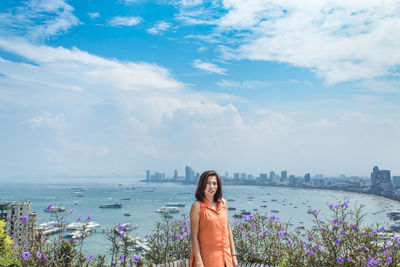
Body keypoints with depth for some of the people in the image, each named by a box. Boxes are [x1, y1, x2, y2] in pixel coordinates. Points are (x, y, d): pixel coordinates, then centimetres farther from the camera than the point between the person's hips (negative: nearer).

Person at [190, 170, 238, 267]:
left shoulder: (223, 203, 6)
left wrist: (233, 254, 10)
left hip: (225, 256, 5)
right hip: (207, 257, -5)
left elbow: (228, 230, 12)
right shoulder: (197, 205, -9)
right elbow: (194, 236, -11)